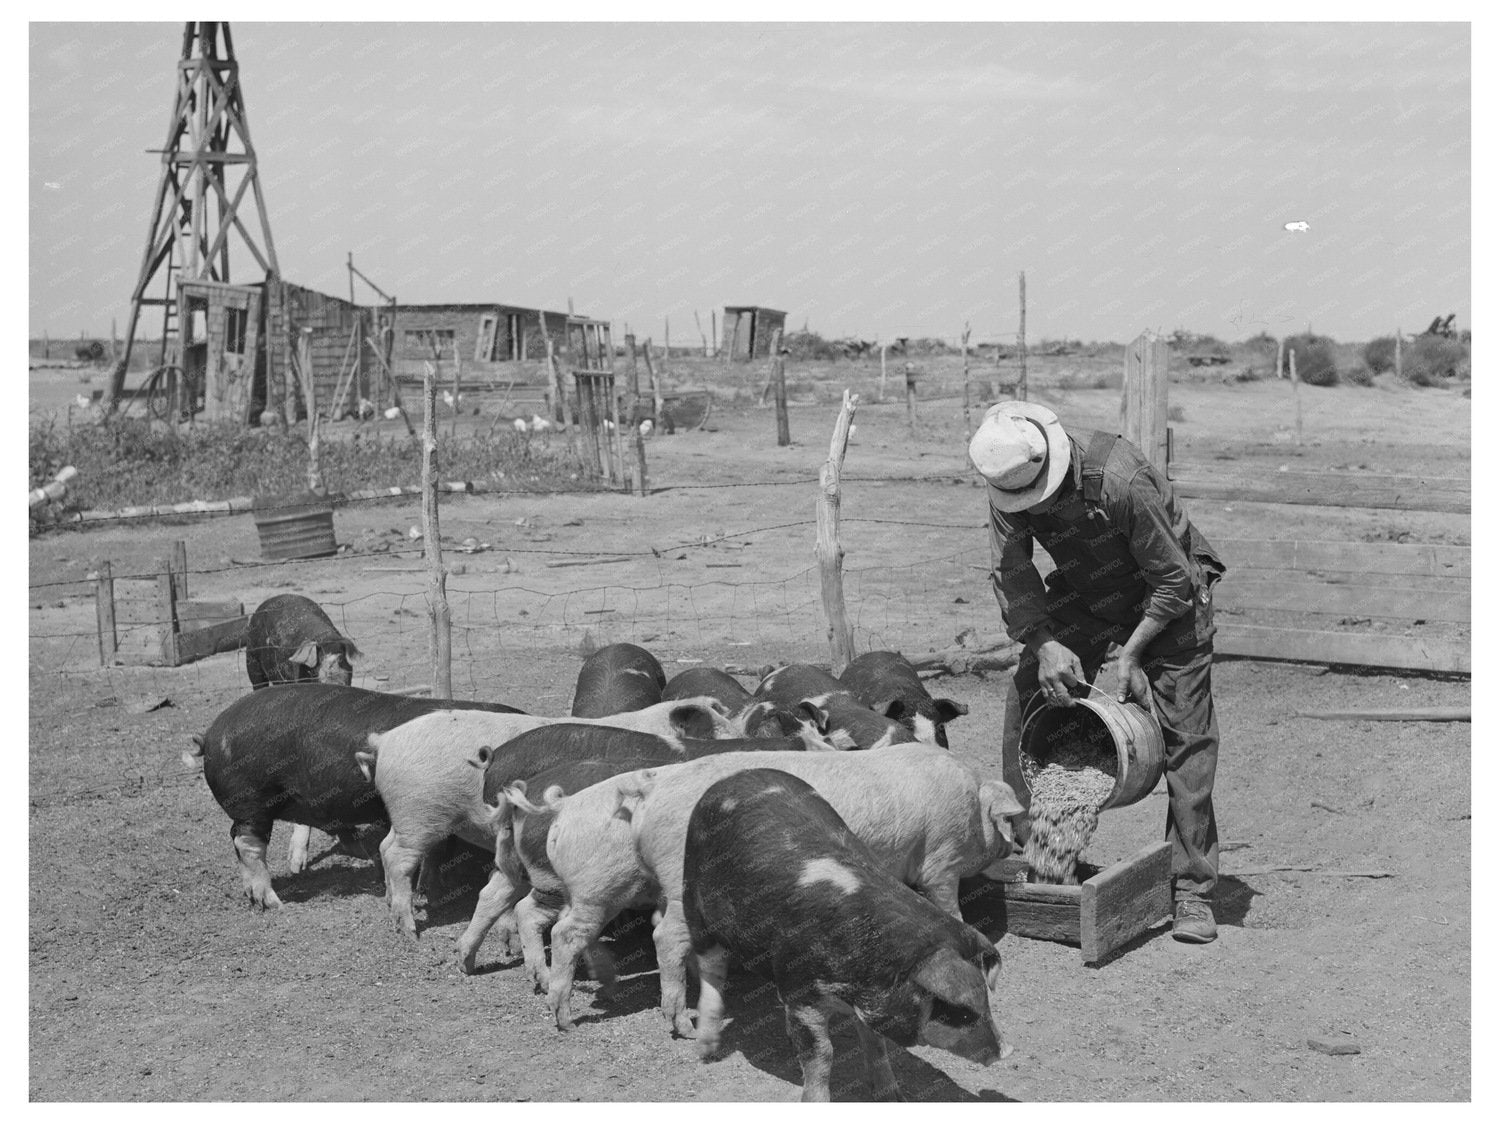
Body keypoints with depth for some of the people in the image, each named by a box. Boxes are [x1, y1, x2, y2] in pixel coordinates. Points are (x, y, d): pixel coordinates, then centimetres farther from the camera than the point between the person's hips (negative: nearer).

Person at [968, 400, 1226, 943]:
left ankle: (1192, 892, -5)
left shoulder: (1121, 480, -36)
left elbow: (1174, 581, -26)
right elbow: (1010, 575, -15)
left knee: (1186, 736, -11)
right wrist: (1045, 645, -29)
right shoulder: (1007, 484, -19)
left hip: (1165, 596, -5)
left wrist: (1130, 654, -22)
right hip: (1082, 593, 5)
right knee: (1028, 703, -6)